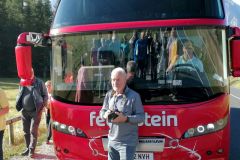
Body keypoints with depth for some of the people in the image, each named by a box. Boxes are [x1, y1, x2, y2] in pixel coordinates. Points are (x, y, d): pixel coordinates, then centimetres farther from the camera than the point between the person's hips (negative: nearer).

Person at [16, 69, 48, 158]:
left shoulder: (39, 83, -5)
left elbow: (45, 96, 1)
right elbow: (19, 96, 18)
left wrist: (42, 106, -9)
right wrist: (19, 106, 2)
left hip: (35, 111, -4)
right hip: (25, 111, 5)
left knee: (33, 131, -4)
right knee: (26, 131, 11)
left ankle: (32, 150, 4)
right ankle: (28, 148, 24)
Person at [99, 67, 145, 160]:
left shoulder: (133, 96, -11)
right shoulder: (109, 95, 7)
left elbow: (141, 117, -11)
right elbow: (102, 111, 15)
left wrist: (125, 119, -26)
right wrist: (105, 114, -10)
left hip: (127, 142, -6)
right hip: (112, 141, 6)